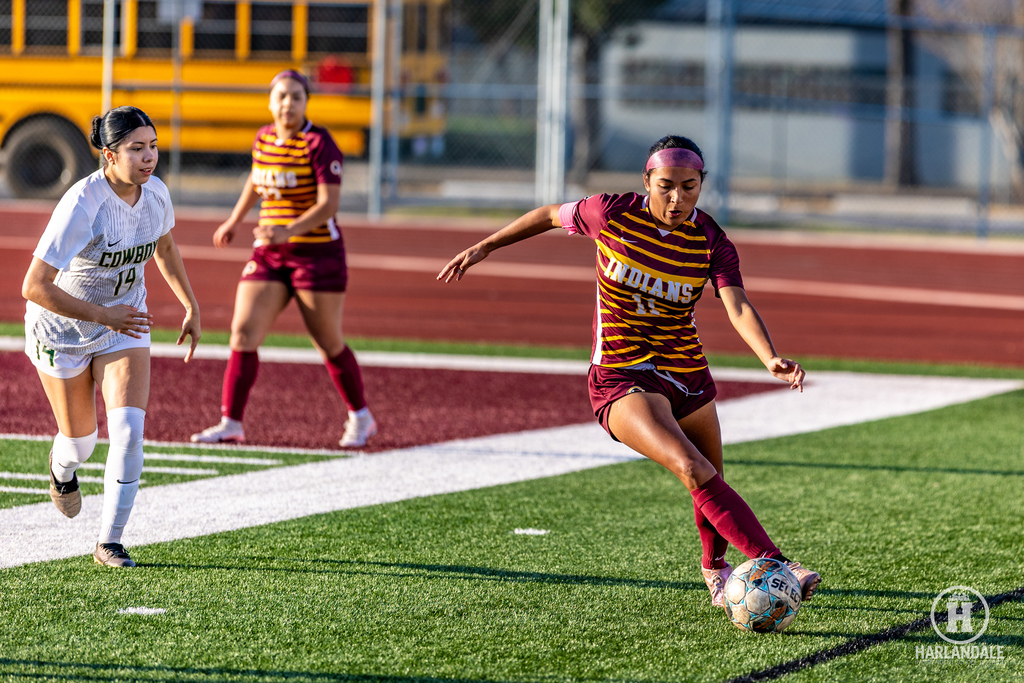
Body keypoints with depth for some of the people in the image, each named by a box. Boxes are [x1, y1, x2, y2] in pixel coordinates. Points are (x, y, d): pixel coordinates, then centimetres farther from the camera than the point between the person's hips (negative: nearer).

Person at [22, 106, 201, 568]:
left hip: (125, 321, 4)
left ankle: (110, 543, -4)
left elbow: (164, 246, 13)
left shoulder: (155, 193, -12)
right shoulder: (81, 205, -32)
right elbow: (34, 287, -34)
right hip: (62, 330, -4)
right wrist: (104, 315, -32)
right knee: (81, 439, 11)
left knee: (129, 429, -14)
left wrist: (191, 306, 11)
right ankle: (62, 468, 51)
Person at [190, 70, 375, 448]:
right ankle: (231, 423, -6)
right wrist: (235, 220, 31)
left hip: (317, 254, -5)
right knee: (243, 332, -8)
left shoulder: (319, 144, -14)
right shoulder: (264, 138, 6)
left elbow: (329, 204, -22)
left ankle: (361, 418, 26)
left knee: (329, 343, 5)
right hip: (269, 256, 5)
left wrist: (288, 231, -35)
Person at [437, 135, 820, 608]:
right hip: (622, 379, -4)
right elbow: (551, 215, 9)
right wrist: (484, 247, 16)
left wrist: (770, 360, -39)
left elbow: (737, 307, -21)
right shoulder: (613, 214, -10)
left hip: (688, 375, 4)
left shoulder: (711, 242, -7)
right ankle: (776, 566, -32)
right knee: (694, 471, -25)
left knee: (710, 486, 14)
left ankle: (714, 569, 46)